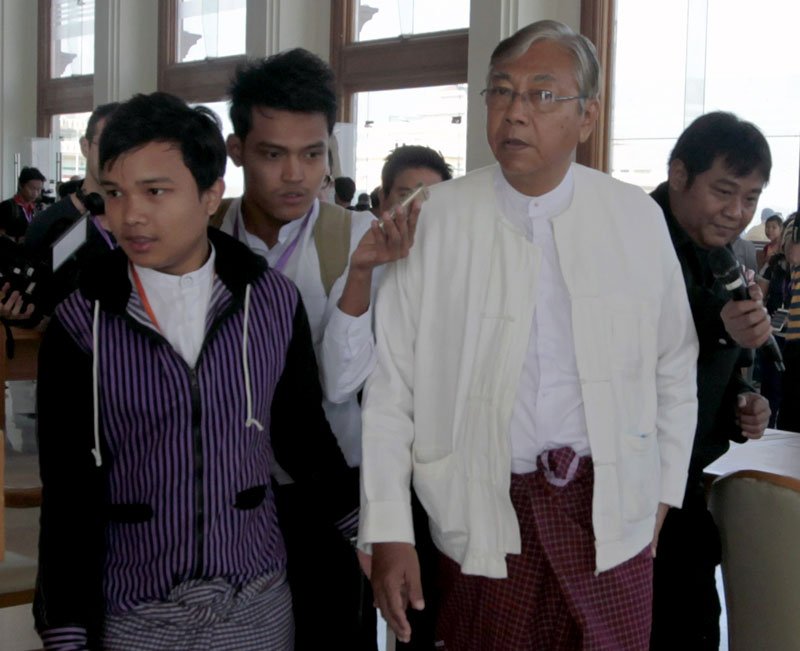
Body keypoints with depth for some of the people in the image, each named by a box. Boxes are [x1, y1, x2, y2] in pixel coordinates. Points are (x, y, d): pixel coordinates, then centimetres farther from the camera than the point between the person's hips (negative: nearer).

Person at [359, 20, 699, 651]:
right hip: (483, 510, -1)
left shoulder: (637, 218, 2)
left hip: (610, 510, 2)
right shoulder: (433, 220, -4)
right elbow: (389, 387, -5)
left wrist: (664, 495, 10)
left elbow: (675, 371, 11)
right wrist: (388, 532, -7)